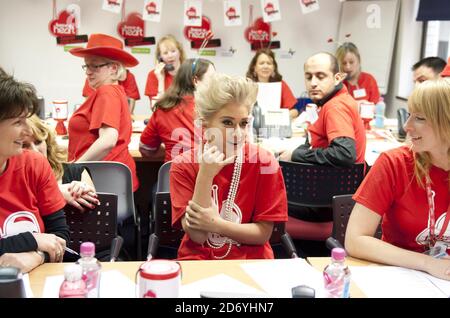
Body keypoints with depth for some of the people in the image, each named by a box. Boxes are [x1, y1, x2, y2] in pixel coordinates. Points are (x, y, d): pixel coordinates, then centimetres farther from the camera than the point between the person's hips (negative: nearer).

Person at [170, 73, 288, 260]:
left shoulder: (264, 163, -8)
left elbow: (263, 233, -5)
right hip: (198, 259, -1)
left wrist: (215, 224, -19)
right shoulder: (183, 165, -6)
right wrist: (205, 176, -23)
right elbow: (197, 235, -13)